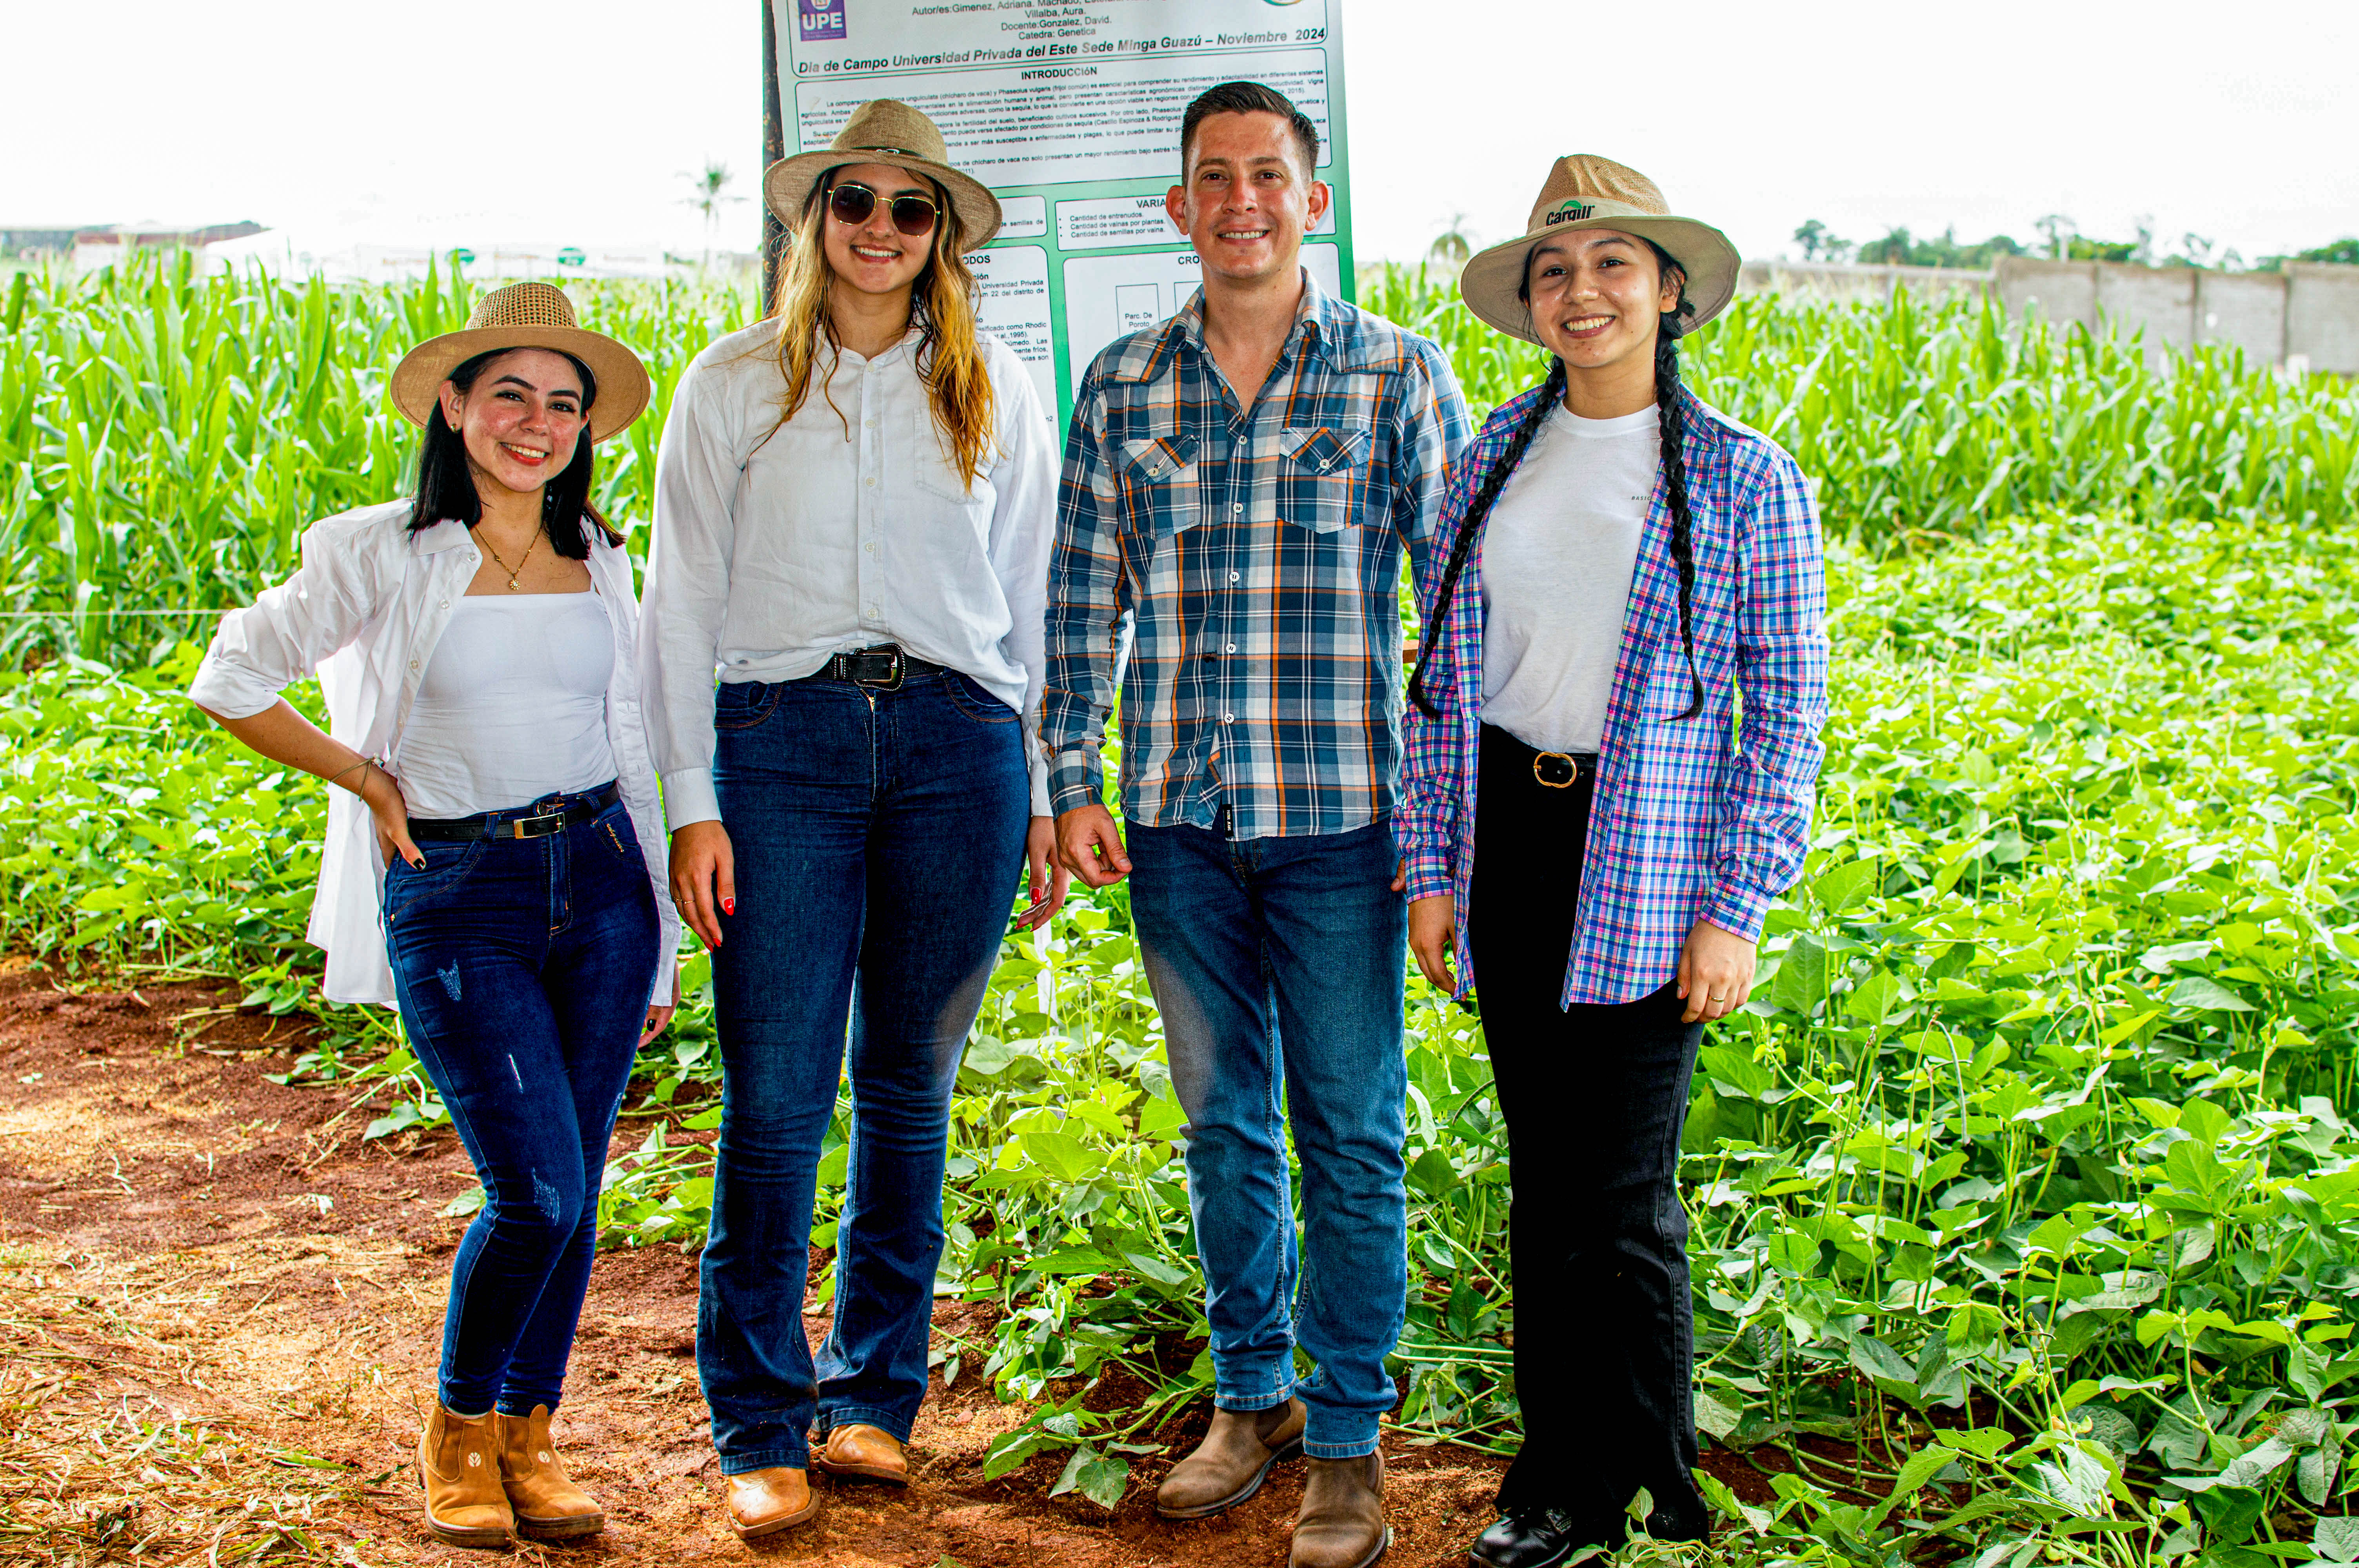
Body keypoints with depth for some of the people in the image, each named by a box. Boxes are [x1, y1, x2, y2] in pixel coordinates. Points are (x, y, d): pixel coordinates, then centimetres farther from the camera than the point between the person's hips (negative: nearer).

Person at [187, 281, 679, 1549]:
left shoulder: (601, 563, 9)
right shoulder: (381, 555, -4)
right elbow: (231, 681, 3)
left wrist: (662, 937, 15)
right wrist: (369, 782, -1)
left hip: (599, 881, 4)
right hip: (453, 897, -4)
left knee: (572, 1190, 5)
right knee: (538, 1192, -10)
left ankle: (529, 1436, 23)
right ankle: (456, 1430, 15)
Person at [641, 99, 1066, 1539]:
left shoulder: (1000, 393, 11)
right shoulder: (735, 386, 7)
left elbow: (1033, 598, 14)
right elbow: (683, 598, 6)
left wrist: (1047, 793, 10)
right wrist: (691, 801, -1)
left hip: (957, 744, 2)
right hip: (779, 739, -1)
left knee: (910, 1091, 8)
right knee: (776, 1104, -4)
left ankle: (875, 1395, 23)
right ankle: (761, 1429, 9)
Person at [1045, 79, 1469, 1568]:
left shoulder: (1401, 375, -1)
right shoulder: (1123, 384, 7)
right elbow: (1084, 597, 11)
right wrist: (1072, 782, 5)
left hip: (1340, 819, -3)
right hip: (1178, 821, 3)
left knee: (1352, 1134, 4)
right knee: (1223, 1122, 14)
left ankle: (1348, 1439, 16)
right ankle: (1252, 1394, 30)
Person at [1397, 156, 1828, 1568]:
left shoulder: (1746, 480, -4)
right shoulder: (1494, 463, 8)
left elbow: (1787, 711, -4)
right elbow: (1442, 679, 11)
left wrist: (1739, 910, -9)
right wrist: (1432, 869, 6)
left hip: (1649, 863, -4)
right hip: (1508, 843, 4)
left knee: (1623, 1192, -2)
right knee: (1544, 1182, 10)